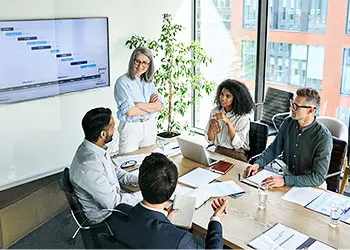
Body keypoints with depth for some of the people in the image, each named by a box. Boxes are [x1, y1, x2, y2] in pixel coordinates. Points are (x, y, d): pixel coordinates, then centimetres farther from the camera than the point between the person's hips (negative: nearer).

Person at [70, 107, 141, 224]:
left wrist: (139, 180, -1)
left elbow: (114, 170, 11)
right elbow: (112, 203, -27)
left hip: (112, 196, 8)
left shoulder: (93, 147, -7)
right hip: (104, 215, -8)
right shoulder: (89, 166, -35)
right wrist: (142, 198, -16)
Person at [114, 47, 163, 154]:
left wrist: (139, 105, -18)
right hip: (131, 128, -5)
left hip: (150, 126, 5)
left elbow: (159, 106, -4)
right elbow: (130, 111, -21)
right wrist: (151, 107, -10)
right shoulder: (123, 82, -12)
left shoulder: (149, 82, 6)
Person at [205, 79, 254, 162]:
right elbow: (210, 140, 1)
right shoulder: (215, 111, 1)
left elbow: (237, 144, -17)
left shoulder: (243, 117, -10)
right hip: (218, 152, 4)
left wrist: (228, 122, -25)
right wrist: (211, 124, -18)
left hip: (237, 155, -4)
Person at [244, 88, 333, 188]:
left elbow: (319, 178, -23)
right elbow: (274, 148, 12)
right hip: (286, 175, 5)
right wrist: (258, 163, -6)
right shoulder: (288, 123, -2)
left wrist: (285, 181, -32)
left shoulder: (323, 137, -20)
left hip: (307, 187, -5)